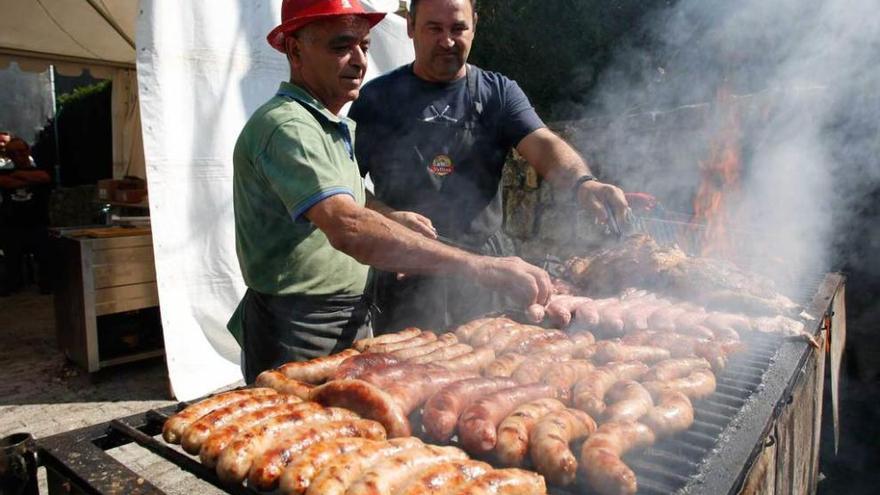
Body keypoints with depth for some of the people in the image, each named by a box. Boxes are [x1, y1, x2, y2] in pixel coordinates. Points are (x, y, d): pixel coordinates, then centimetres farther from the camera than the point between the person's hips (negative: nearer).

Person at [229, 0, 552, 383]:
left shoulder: (340, 129, 14)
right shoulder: (285, 126, -20)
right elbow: (348, 229, -34)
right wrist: (477, 266, -39)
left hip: (350, 324, 9)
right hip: (297, 337, -9)